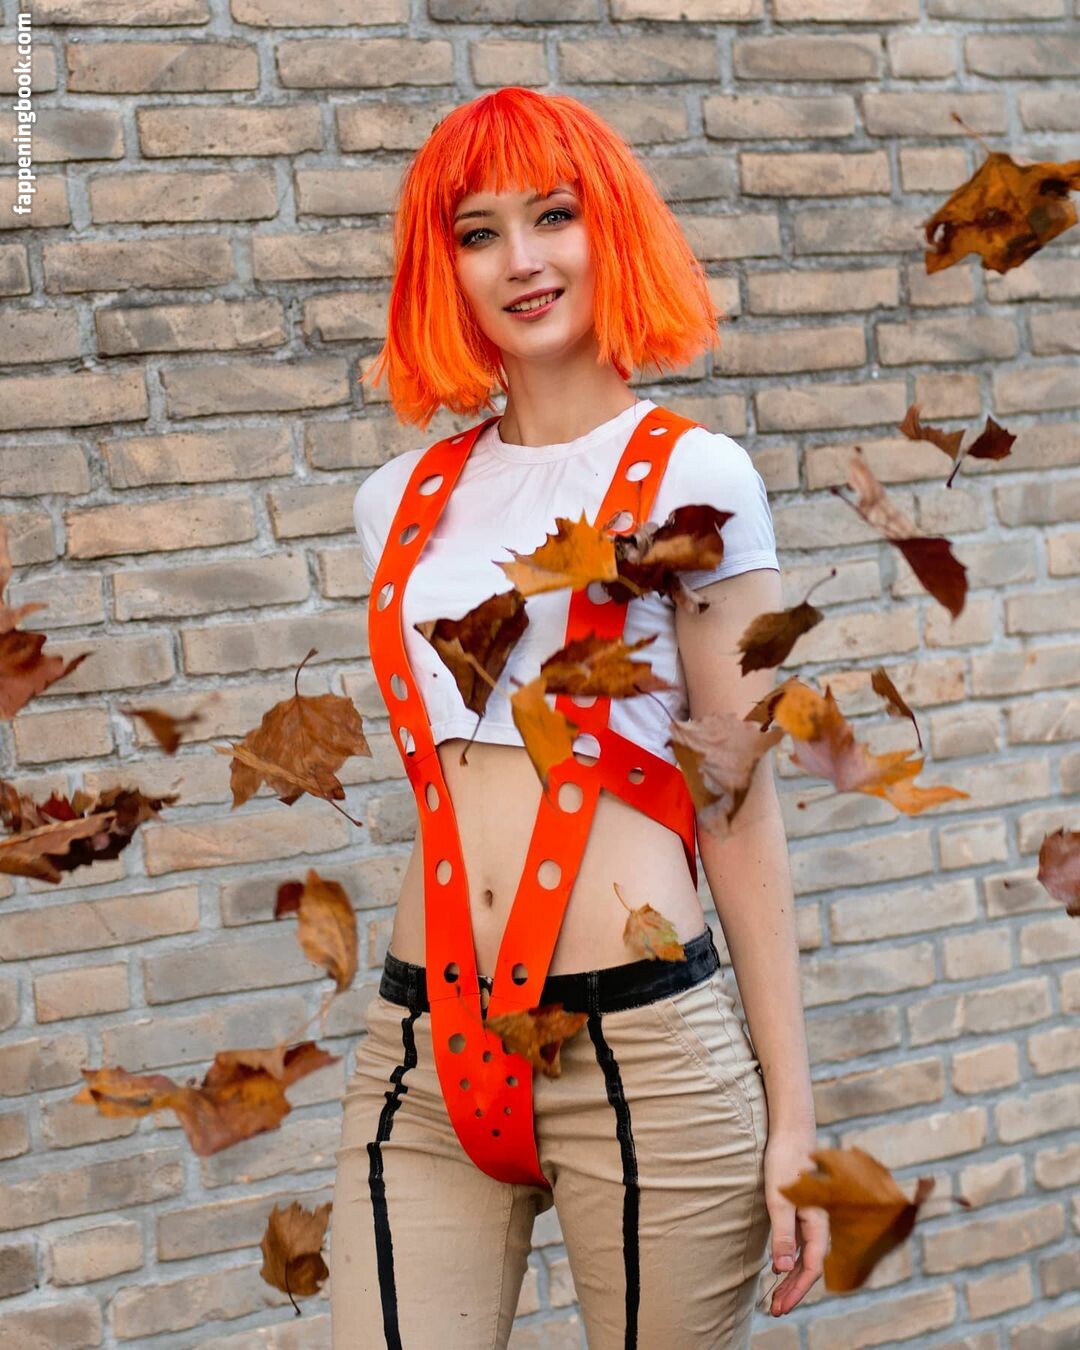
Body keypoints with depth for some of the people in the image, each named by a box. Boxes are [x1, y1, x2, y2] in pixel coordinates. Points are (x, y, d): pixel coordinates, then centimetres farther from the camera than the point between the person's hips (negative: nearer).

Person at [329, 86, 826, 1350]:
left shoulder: (690, 475, -1)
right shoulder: (401, 501, 11)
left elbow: (742, 806, -2)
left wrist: (790, 1110, -3)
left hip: (646, 1046, -3)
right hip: (426, 1054, 4)